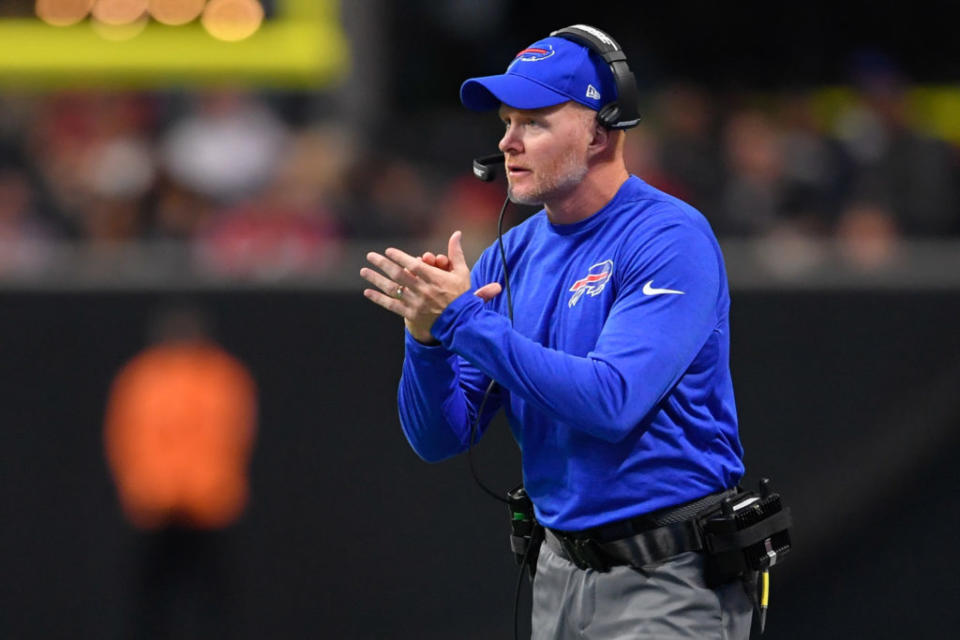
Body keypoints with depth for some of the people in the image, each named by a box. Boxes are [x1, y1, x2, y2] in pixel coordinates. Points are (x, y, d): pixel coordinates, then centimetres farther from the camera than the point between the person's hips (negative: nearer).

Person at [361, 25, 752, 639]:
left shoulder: (671, 239, -13)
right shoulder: (512, 255, 8)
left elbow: (611, 402, -25)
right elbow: (439, 438, 5)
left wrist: (467, 321, -24)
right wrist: (428, 337, -15)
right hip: (560, 578, 7)